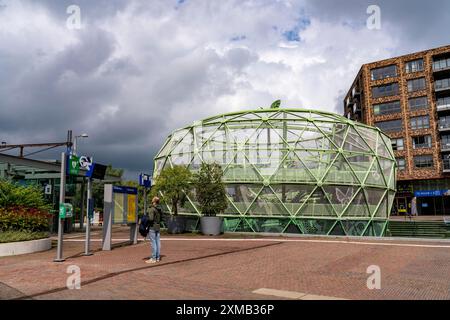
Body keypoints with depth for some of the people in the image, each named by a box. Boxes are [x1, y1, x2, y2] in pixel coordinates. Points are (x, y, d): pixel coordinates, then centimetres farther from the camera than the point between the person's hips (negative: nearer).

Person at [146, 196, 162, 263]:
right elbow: (162, 218, 12)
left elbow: (151, 218, -23)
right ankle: (158, 257, 16)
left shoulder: (152, 209, -14)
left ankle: (153, 258, 1)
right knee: (158, 242, 10)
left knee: (153, 243, -3)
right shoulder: (160, 209, 8)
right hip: (158, 227, 7)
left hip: (152, 227, -7)